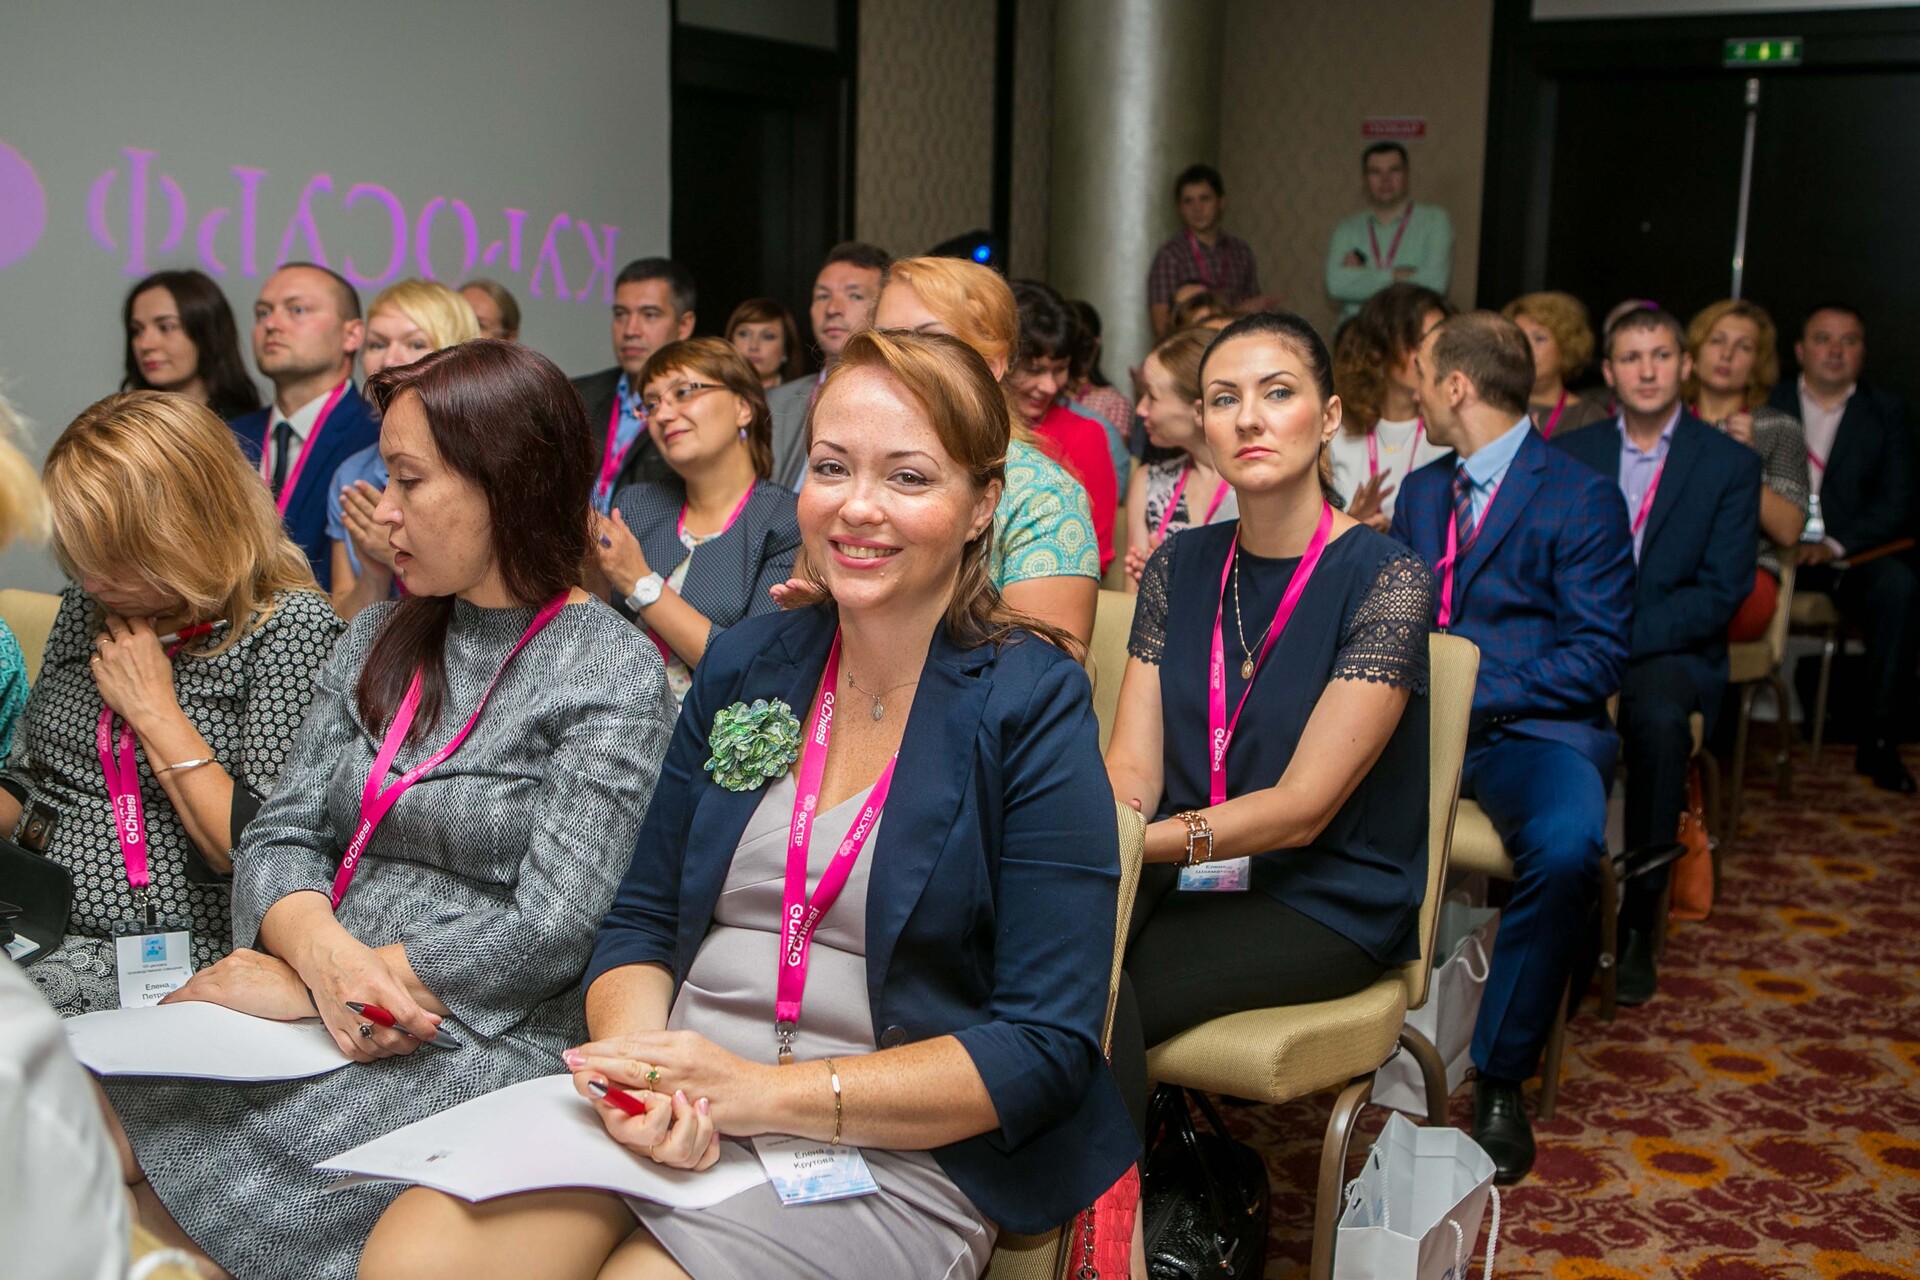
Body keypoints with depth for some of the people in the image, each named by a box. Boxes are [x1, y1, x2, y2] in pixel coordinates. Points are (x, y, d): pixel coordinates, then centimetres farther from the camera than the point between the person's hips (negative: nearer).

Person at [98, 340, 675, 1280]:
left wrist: (301, 982, -11)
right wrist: (324, 953, -14)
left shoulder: (611, 674, -7)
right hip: (321, 1006, 6)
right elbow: (281, 835, 9)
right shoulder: (380, 637, 15)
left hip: (486, 1038, -6)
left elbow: (550, 934, -14)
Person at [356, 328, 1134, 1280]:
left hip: (893, 1155, -4)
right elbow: (642, 920, 12)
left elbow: (1046, 1049, -11)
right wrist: (639, 1065, -11)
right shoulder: (744, 665, 9)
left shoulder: (1034, 706, -7)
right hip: (672, 1119, 4)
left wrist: (768, 1092, -19)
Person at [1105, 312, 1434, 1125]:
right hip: (1183, 877, 5)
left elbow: (1302, 808, -15)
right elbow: (1132, 766, 1)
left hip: (1325, 903, -4)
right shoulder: (1180, 566, 8)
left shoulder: (1385, 578, -10)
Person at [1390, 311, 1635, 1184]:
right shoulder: (1421, 490, 18)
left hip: (1528, 728, -5)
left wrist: (1468, 693, -16)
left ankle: (1499, 1074, -16)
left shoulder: (1581, 498, -3)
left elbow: (1599, 655, -8)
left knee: (1566, 844, -37)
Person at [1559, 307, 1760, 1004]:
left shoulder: (1731, 464, 6)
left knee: (1659, 718, -36)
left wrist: (1621, 638, -17)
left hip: (1671, 651, -2)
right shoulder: (1569, 453, 14)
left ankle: (1638, 925, -22)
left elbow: (1721, 591, -4)